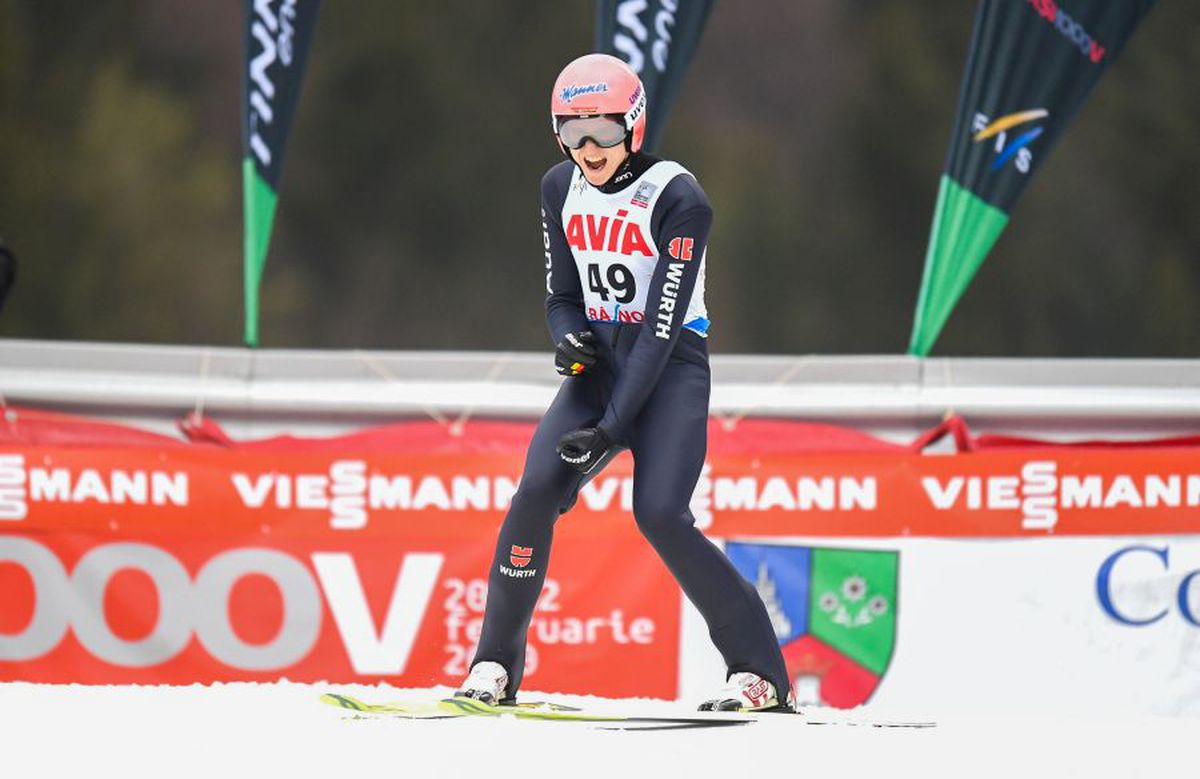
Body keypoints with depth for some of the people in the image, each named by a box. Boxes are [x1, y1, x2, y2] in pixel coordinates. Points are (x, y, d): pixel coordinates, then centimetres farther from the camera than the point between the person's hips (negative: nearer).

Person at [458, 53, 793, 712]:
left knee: (659, 513, -23)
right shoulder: (560, 190, 4)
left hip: (670, 367, -5)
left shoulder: (678, 199, -15)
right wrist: (568, 338, -13)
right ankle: (495, 666, -8)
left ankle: (759, 674, -13)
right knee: (539, 487, -18)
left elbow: (661, 326, -19)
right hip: (599, 362, 5)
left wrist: (611, 427, -24)